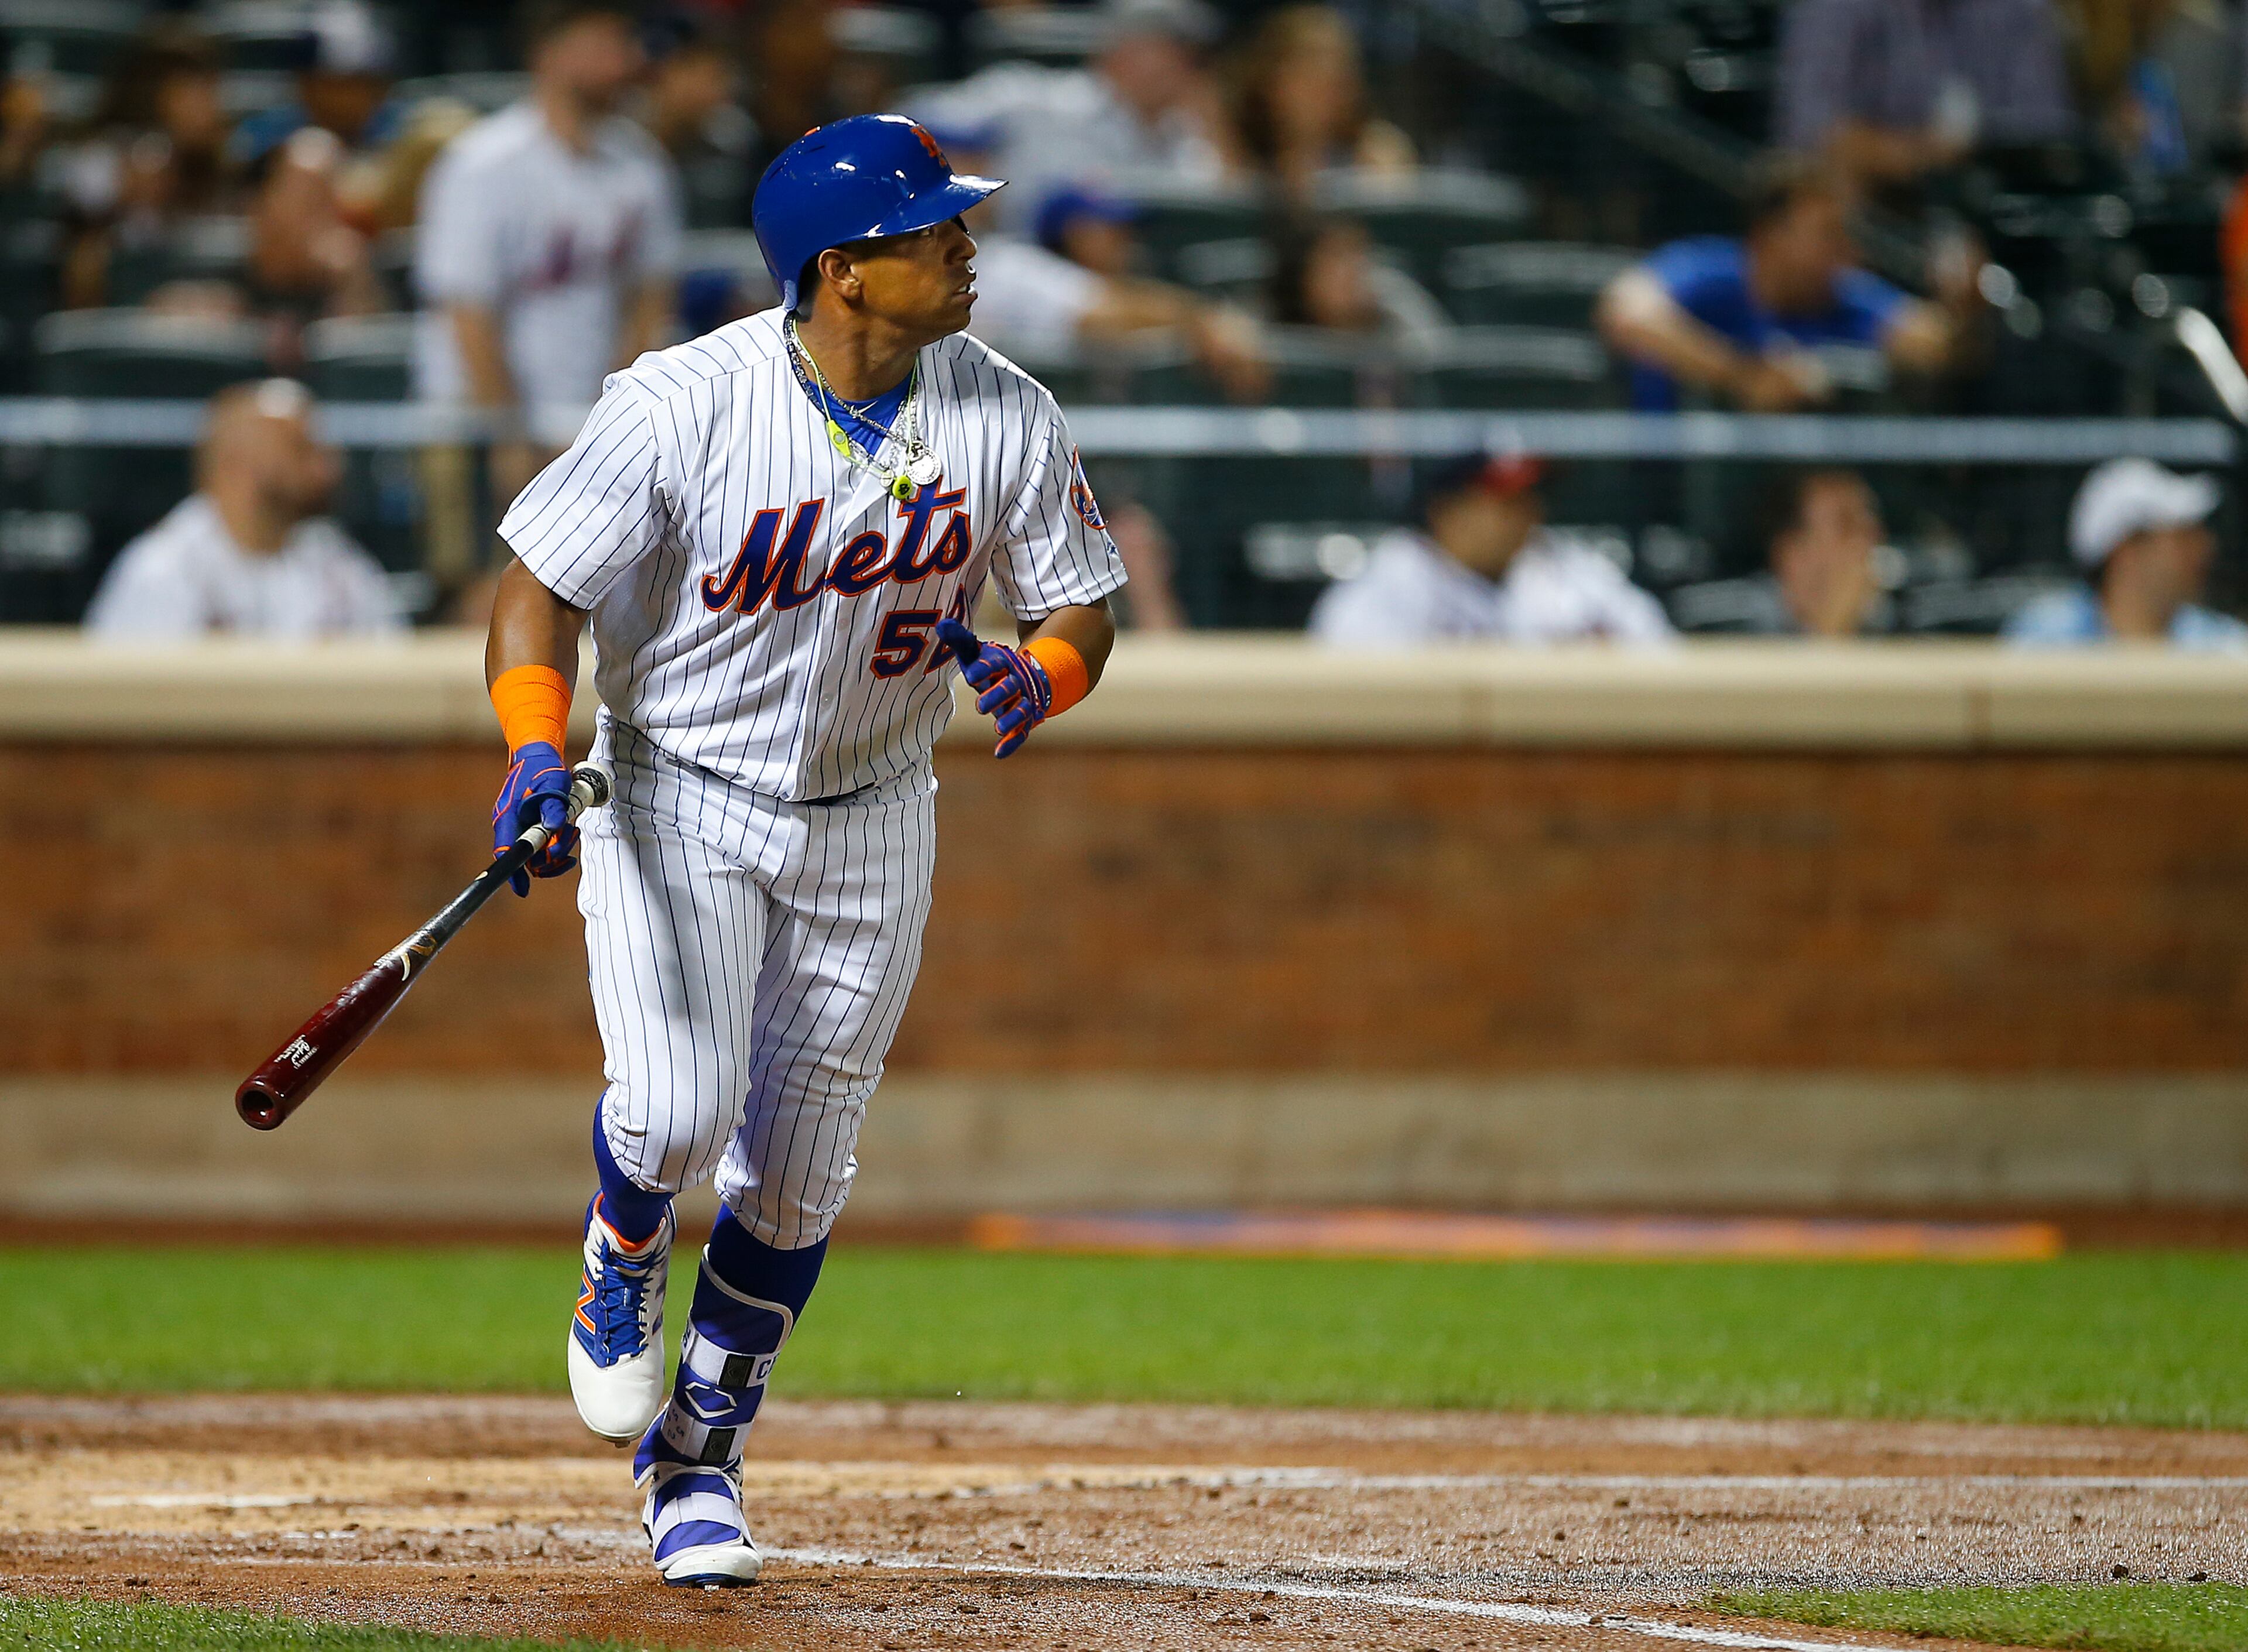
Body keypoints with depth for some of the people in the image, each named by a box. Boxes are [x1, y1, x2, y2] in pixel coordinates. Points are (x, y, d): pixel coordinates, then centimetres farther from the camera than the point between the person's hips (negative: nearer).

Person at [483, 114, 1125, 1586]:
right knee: (677, 1109, -21)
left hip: (869, 825, 3)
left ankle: (699, 1456, 27)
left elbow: (1080, 608, -1)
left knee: (795, 1176, 6)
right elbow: (542, 584, -17)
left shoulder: (1007, 420, -11)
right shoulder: (685, 407, -22)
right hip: (676, 796, -3)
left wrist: (1038, 676, -25)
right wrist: (537, 748, -34)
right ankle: (622, 1284, 14)